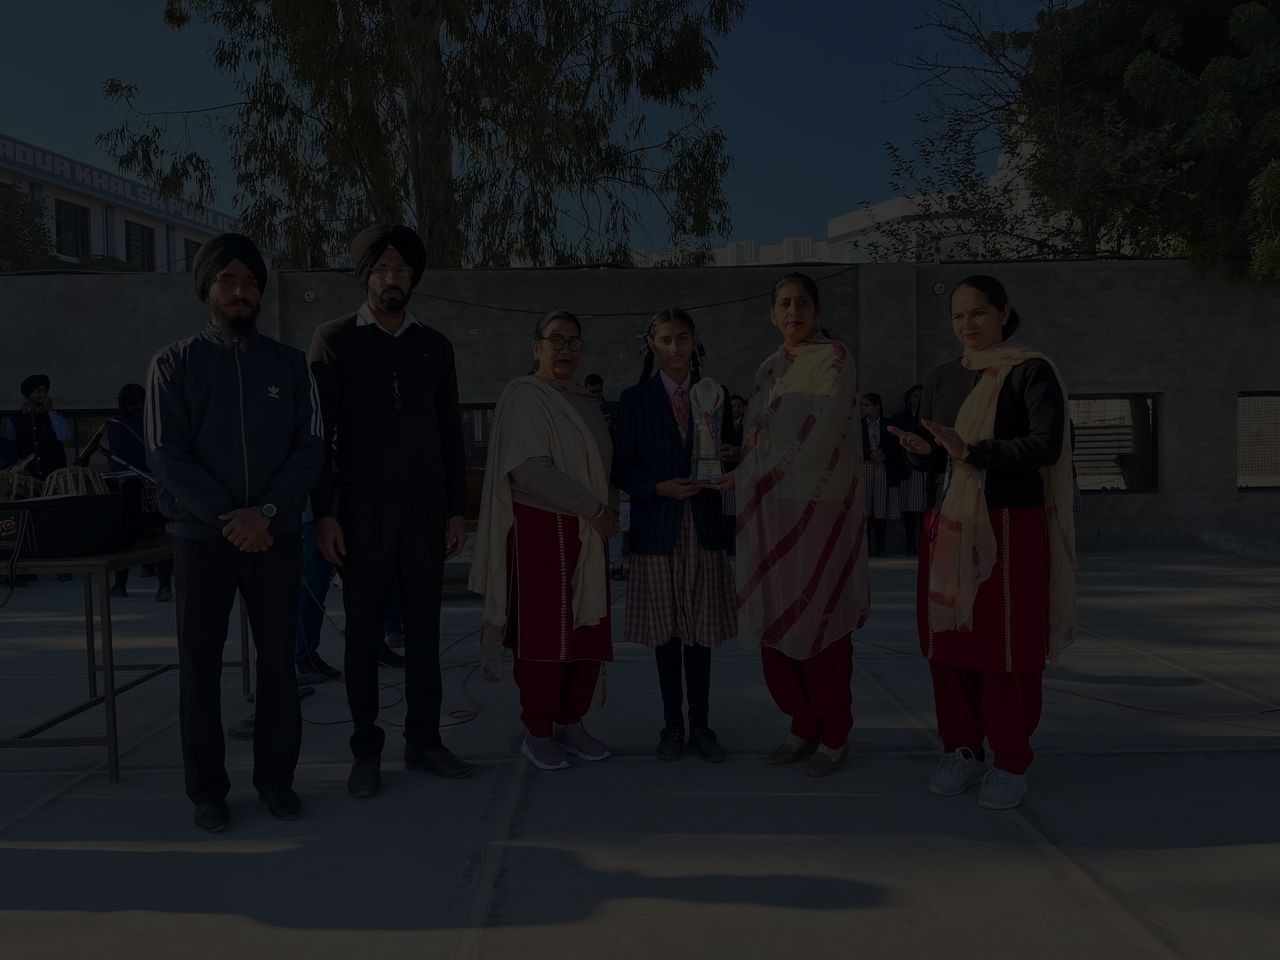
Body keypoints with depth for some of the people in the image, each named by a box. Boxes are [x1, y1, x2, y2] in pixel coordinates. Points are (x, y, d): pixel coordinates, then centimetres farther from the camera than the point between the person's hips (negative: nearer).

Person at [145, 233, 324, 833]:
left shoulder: (289, 365, 6)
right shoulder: (174, 365, 3)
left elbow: (310, 446, -1)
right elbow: (166, 454, -5)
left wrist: (266, 512, -14)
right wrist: (228, 519, -13)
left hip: (276, 536, 1)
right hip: (201, 536, -1)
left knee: (277, 661, 6)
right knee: (201, 665, 5)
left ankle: (276, 777, 19)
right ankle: (207, 788, 17)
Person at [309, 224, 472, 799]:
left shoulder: (433, 346, 10)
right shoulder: (336, 340, 1)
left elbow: (450, 433, 11)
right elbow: (319, 432, -3)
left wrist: (457, 509, 5)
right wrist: (323, 513, -10)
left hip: (425, 507, 3)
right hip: (363, 508, -3)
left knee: (423, 627, 7)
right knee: (364, 630, 3)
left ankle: (423, 740, 17)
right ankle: (366, 751, 12)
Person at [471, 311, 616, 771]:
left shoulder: (586, 401, 15)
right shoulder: (524, 395, -8)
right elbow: (531, 468, -19)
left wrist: (601, 513, 4)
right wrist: (593, 509, -16)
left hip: (587, 532, 7)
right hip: (541, 530, -7)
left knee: (588, 631, 8)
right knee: (544, 632, -1)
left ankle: (570, 723, 21)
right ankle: (537, 733, 12)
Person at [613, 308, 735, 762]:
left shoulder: (715, 395, 8)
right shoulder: (635, 400, 2)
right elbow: (622, 469, 0)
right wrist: (658, 488, -16)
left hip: (704, 527, 1)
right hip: (657, 527, -1)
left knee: (699, 630, 5)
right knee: (666, 630, 6)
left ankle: (700, 724, 17)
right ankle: (672, 724, 19)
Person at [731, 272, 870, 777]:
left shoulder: (835, 358, -5)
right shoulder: (769, 369, 16)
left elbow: (822, 433, -15)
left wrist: (752, 476, -14)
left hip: (818, 506, -6)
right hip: (770, 512, 6)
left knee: (819, 619, -1)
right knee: (777, 621, 7)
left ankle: (835, 733, 15)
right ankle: (804, 725, 22)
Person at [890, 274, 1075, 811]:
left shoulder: (1030, 371, -5)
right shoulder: (941, 379, 11)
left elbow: (1047, 445, -16)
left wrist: (971, 451, -26)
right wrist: (921, 451, -8)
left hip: (1011, 528, -5)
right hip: (950, 526, 5)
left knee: (1008, 646, 1)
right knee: (950, 641, 7)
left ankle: (1010, 763, 13)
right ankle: (962, 749, 21)